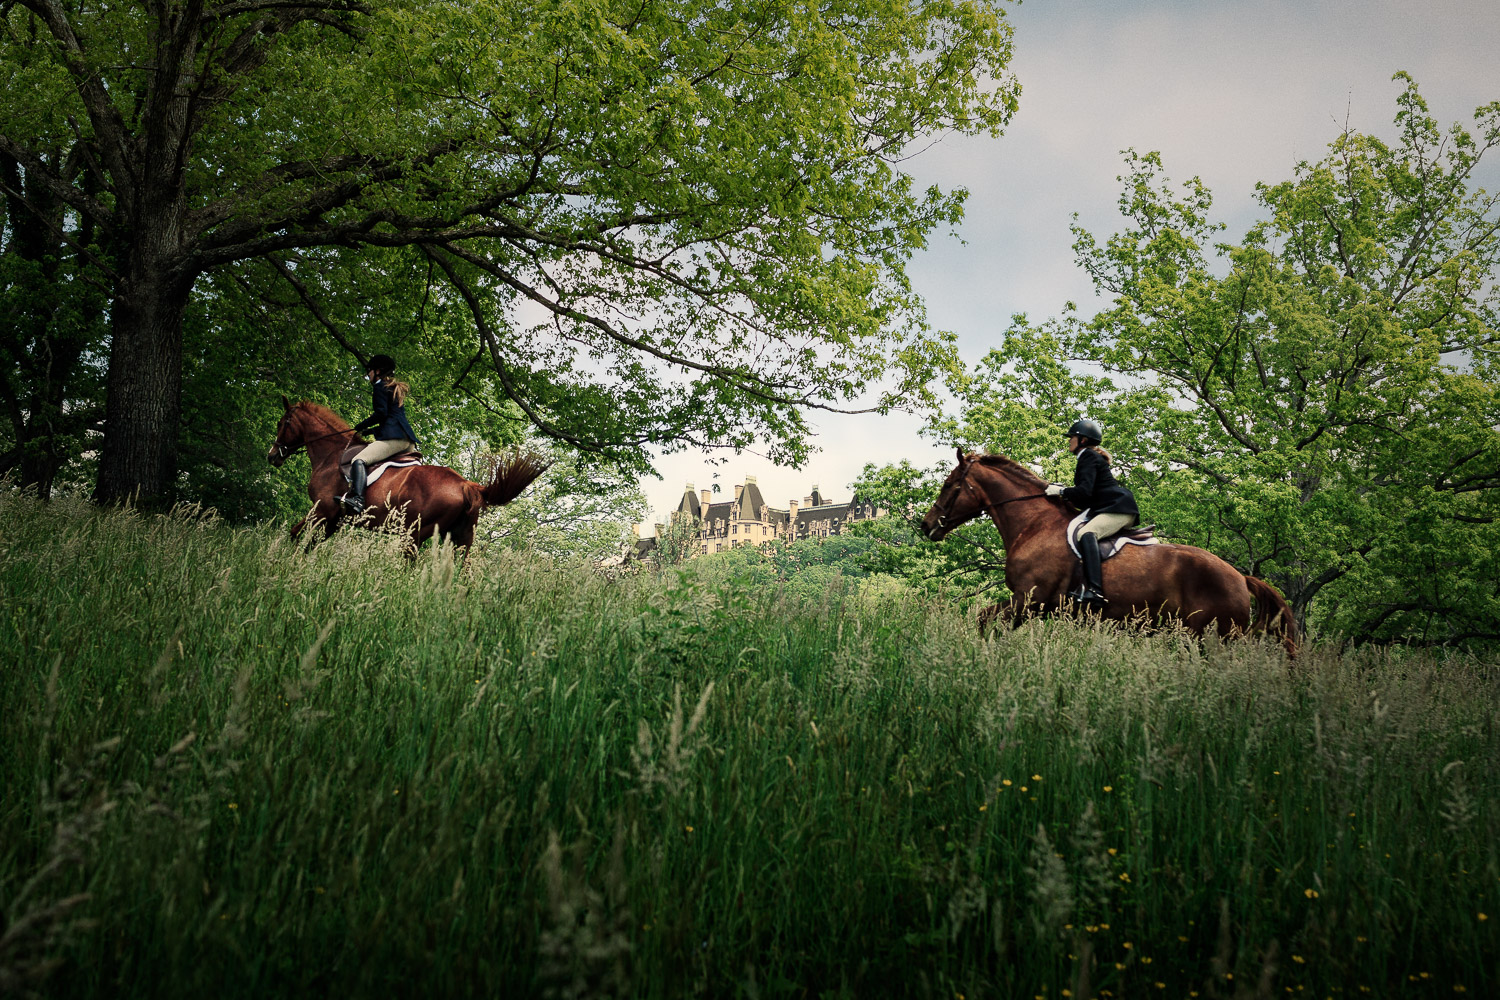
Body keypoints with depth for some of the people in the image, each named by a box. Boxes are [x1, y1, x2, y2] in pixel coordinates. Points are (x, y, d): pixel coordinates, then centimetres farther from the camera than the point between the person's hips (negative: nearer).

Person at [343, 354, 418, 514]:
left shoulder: (380, 387, 4)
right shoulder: (396, 389, 32)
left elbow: (381, 413, -9)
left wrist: (360, 426, 4)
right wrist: (369, 430, 30)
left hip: (393, 438, -10)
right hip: (408, 441, 10)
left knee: (359, 460, -23)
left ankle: (356, 500, -45)